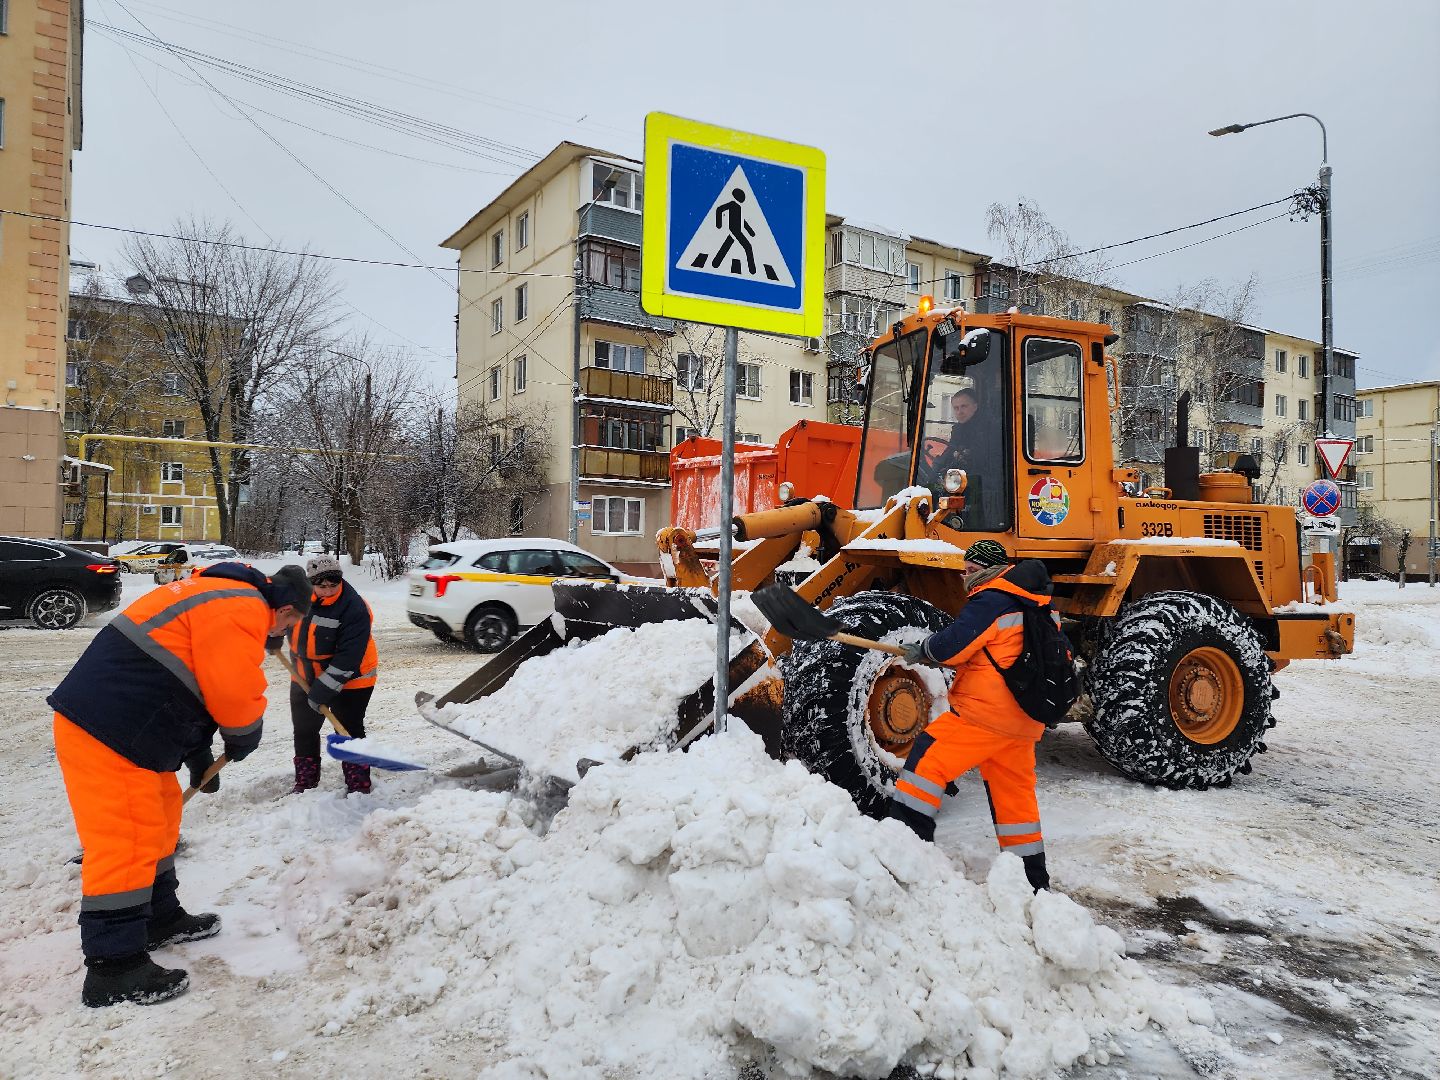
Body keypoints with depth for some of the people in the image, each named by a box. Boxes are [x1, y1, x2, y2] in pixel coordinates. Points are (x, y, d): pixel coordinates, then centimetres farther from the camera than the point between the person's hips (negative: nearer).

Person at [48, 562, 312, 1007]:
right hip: (106, 734, -11)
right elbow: (235, 692, -18)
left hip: (115, 720, 11)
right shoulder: (241, 612, -16)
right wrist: (243, 737, 3)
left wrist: (198, 751, 24)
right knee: (124, 838, -7)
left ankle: (158, 919, 34)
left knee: (157, 818, 20)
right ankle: (114, 969, 0)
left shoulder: (217, 597, 18)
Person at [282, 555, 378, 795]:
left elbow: (348, 658, -28)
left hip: (347, 680, -6)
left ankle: (358, 785, 13)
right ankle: (305, 782, 33)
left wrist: (322, 691, -28)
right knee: (304, 730, 16)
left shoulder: (354, 609, -27)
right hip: (305, 677, 6)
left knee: (350, 731, 0)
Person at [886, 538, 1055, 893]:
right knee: (1014, 792, 17)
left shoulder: (991, 601, -10)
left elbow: (951, 645, -16)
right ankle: (1033, 876, 23)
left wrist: (923, 650, 1)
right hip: (1024, 719, 9)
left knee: (929, 758, -5)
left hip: (985, 710, -9)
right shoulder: (1034, 606, 17)